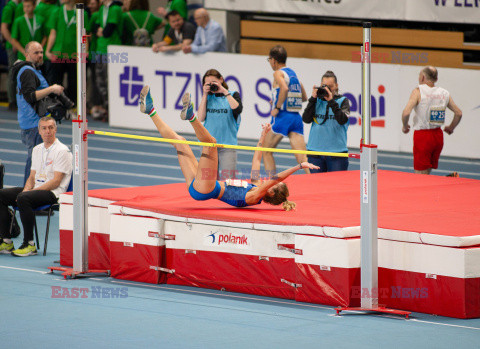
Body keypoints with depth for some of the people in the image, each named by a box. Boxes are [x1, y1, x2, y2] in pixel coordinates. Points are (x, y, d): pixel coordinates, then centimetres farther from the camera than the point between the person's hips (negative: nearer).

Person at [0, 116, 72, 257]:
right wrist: (26, 190, -3)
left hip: (53, 193, -8)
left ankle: (29, 244, -29)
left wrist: (32, 191, -19)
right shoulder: (37, 149, 18)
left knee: (23, 198, -35)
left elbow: (56, 181, -15)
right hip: (36, 189, 8)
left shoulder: (62, 151, -8)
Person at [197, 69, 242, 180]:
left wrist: (224, 92, -10)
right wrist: (205, 95, -1)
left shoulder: (233, 95, 6)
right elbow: (201, 118, 0)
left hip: (227, 144, -2)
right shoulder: (208, 97, 12)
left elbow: (237, 109, -15)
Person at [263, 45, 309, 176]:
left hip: (282, 117, -6)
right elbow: (304, 97, 26)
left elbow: (285, 88, -25)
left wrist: (277, 107, -15)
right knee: (302, 157, -3)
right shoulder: (293, 73, 18)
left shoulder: (278, 73, -4)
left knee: (266, 151, 11)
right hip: (296, 117, 6)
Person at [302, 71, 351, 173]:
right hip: (315, 151, 2)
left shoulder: (342, 101, 2)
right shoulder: (317, 101, 8)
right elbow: (306, 119, -2)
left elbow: (342, 120, -14)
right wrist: (313, 99, -8)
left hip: (337, 151, -2)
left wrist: (331, 101, -18)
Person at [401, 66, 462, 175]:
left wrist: (405, 126, 0)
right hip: (438, 136, 5)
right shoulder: (444, 93, 5)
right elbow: (458, 113, 7)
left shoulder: (418, 91, -9)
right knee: (427, 173, 20)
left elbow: (406, 113, -19)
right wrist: (450, 128, 23)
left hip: (422, 135, -5)